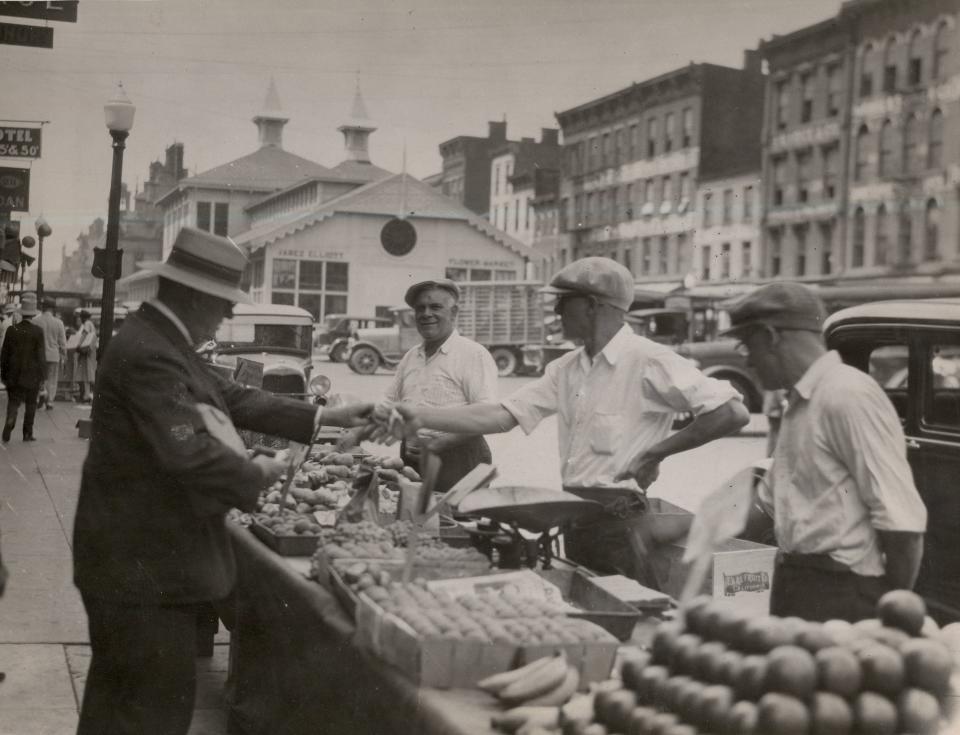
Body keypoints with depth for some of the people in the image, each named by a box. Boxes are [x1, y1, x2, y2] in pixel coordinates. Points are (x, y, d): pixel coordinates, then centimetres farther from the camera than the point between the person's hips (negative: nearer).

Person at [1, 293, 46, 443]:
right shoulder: (37, 332, -12)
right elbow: (40, 356, -11)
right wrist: (41, 376, -3)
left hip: (13, 376, 2)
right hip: (31, 376, -2)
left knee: (13, 403, 7)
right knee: (30, 406, 13)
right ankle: (27, 433, 18)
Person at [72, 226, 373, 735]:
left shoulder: (162, 342, 9)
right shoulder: (148, 354, -25)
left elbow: (233, 397, 12)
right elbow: (187, 453, -31)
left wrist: (326, 418, 10)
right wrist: (255, 475, -14)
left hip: (139, 555, 11)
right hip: (143, 562, -11)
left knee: (118, 694, 22)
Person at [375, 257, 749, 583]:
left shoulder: (649, 362, -13)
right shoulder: (566, 369, 10)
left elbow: (733, 412, -17)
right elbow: (503, 415, 6)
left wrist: (655, 453, -13)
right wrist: (423, 418, -3)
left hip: (617, 516, -7)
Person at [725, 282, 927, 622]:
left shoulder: (848, 395, -16)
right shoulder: (799, 403, 14)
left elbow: (900, 518, -20)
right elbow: (767, 502, 25)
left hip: (841, 594, -9)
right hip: (795, 586, 9)